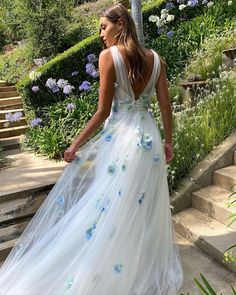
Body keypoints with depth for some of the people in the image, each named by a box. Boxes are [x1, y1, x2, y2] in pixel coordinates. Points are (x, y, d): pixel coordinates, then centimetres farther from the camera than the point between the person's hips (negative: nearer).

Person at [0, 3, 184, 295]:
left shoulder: (108, 55, -10)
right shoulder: (155, 58, 5)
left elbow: (103, 110, -13)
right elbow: (166, 105, 5)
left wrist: (76, 145, -4)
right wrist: (168, 141, 17)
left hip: (120, 140, -6)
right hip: (150, 139, 6)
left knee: (110, 211, 7)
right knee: (145, 209, 19)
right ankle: (150, 272, 36)